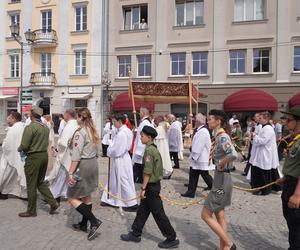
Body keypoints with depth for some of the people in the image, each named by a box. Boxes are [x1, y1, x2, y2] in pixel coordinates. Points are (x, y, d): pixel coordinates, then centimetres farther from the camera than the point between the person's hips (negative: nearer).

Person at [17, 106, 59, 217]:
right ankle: (53, 202, 13)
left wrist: (19, 149, 4)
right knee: (40, 182, 20)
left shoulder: (30, 127, -16)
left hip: (33, 157, -7)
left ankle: (31, 211, 19)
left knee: (31, 185, 6)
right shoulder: (46, 127, 7)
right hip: (44, 155, 7)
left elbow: (24, 146, -17)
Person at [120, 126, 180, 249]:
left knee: (158, 213, 1)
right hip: (154, 184, 10)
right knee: (142, 210, 17)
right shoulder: (153, 148, 9)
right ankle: (135, 234, 30)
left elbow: (148, 172, -23)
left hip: (151, 185, -10)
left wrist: (143, 188, -18)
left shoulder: (149, 150, -20)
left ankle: (172, 239, 12)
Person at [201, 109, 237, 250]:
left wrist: (221, 164, -23)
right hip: (219, 178, 10)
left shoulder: (222, 137, -20)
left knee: (206, 215, -1)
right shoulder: (218, 136, 9)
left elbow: (233, 155, -38)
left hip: (222, 179, -10)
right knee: (219, 216, 17)